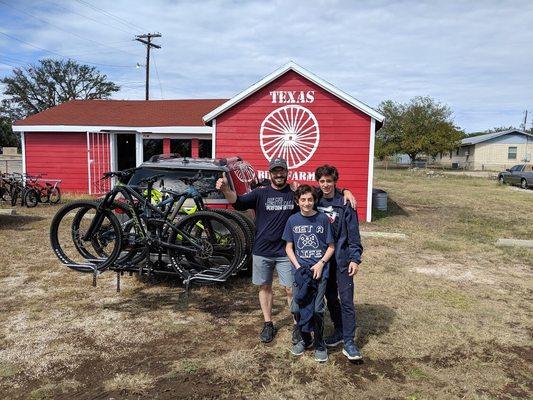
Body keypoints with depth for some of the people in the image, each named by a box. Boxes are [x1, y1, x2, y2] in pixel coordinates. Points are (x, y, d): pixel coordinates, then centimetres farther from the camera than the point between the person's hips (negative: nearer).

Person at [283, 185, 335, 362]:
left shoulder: (323, 219, -3)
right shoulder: (293, 220, 2)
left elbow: (331, 247, 2)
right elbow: (289, 247, 6)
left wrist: (321, 264, -12)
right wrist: (298, 267, -7)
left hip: (319, 270, -2)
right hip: (299, 270, 2)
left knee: (317, 309, -5)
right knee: (298, 308, 4)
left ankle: (319, 344, 18)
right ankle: (305, 339, 29)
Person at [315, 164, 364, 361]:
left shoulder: (344, 203, -9)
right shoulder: (315, 201, 2)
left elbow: (354, 234, -9)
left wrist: (355, 259, -14)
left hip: (342, 259, -4)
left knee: (346, 300, -3)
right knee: (331, 298, 15)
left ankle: (348, 342, 5)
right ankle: (339, 332, 31)